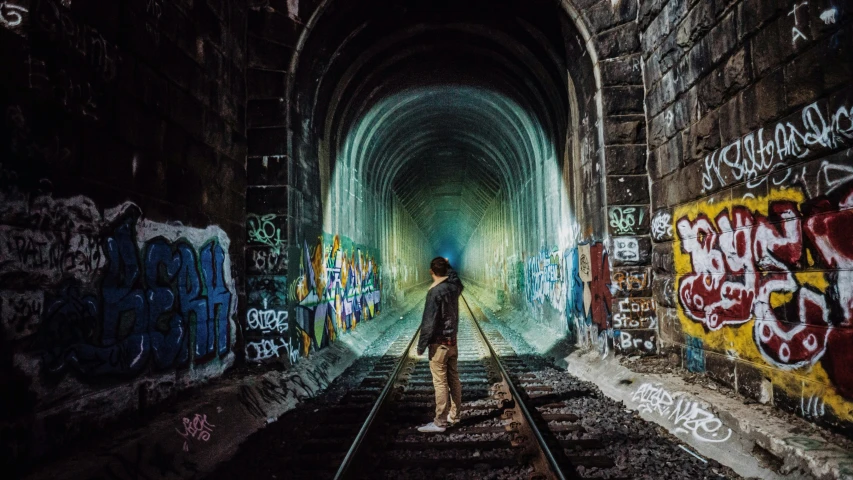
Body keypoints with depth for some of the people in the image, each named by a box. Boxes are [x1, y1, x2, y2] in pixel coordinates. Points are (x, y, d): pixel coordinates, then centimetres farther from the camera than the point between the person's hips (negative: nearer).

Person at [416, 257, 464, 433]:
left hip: (439, 343, -8)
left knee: (440, 382, -3)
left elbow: (428, 322, -19)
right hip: (452, 341, 8)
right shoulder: (454, 286, 2)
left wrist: (421, 345, -13)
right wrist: (448, 265, 40)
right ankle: (453, 416, 22)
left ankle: (440, 422, 3)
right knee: (454, 379, 13)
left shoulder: (435, 291, -18)